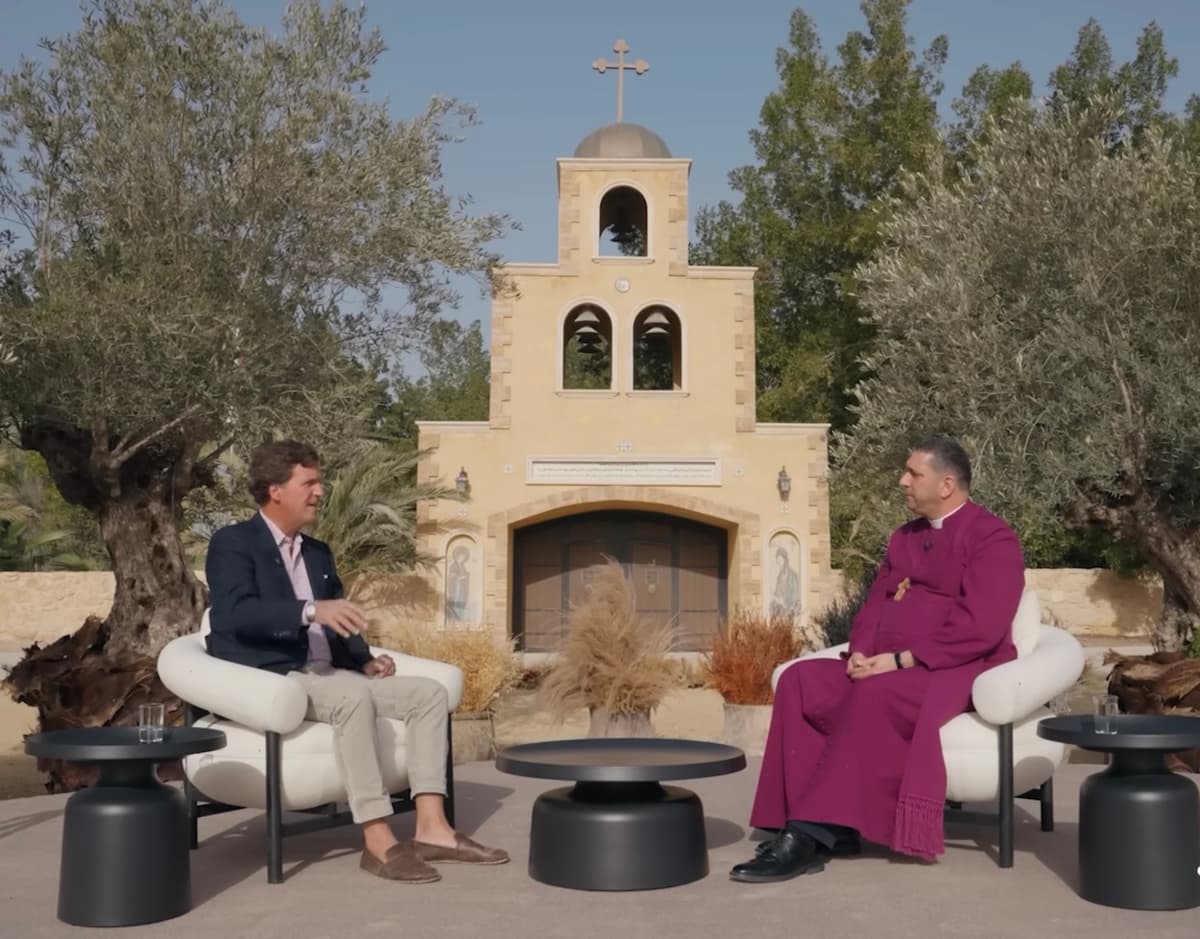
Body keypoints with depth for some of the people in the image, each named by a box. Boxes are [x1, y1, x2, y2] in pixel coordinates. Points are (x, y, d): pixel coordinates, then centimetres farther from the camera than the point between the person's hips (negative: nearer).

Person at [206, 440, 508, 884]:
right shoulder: (232, 543, -4)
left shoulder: (318, 552, 20)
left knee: (429, 692, -6)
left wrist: (366, 661, -1)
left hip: (326, 674, 8)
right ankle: (378, 842, -33)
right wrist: (310, 609, -35)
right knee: (354, 696, -36)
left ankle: (431, 829, -14)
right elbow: (236, 612, -22)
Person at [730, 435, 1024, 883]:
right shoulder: (904, 538, 19)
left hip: (959, 673, -7)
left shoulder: (992, 539, -6)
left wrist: (900, 660, -21)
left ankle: (813, 834, -33)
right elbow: (874, 605, 17)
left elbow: (979, 628, -18)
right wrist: (861, 653, -6)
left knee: (874, 697, -36)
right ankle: (806, 828, -24)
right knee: (800, 682, -17)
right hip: (888, 669, 8)